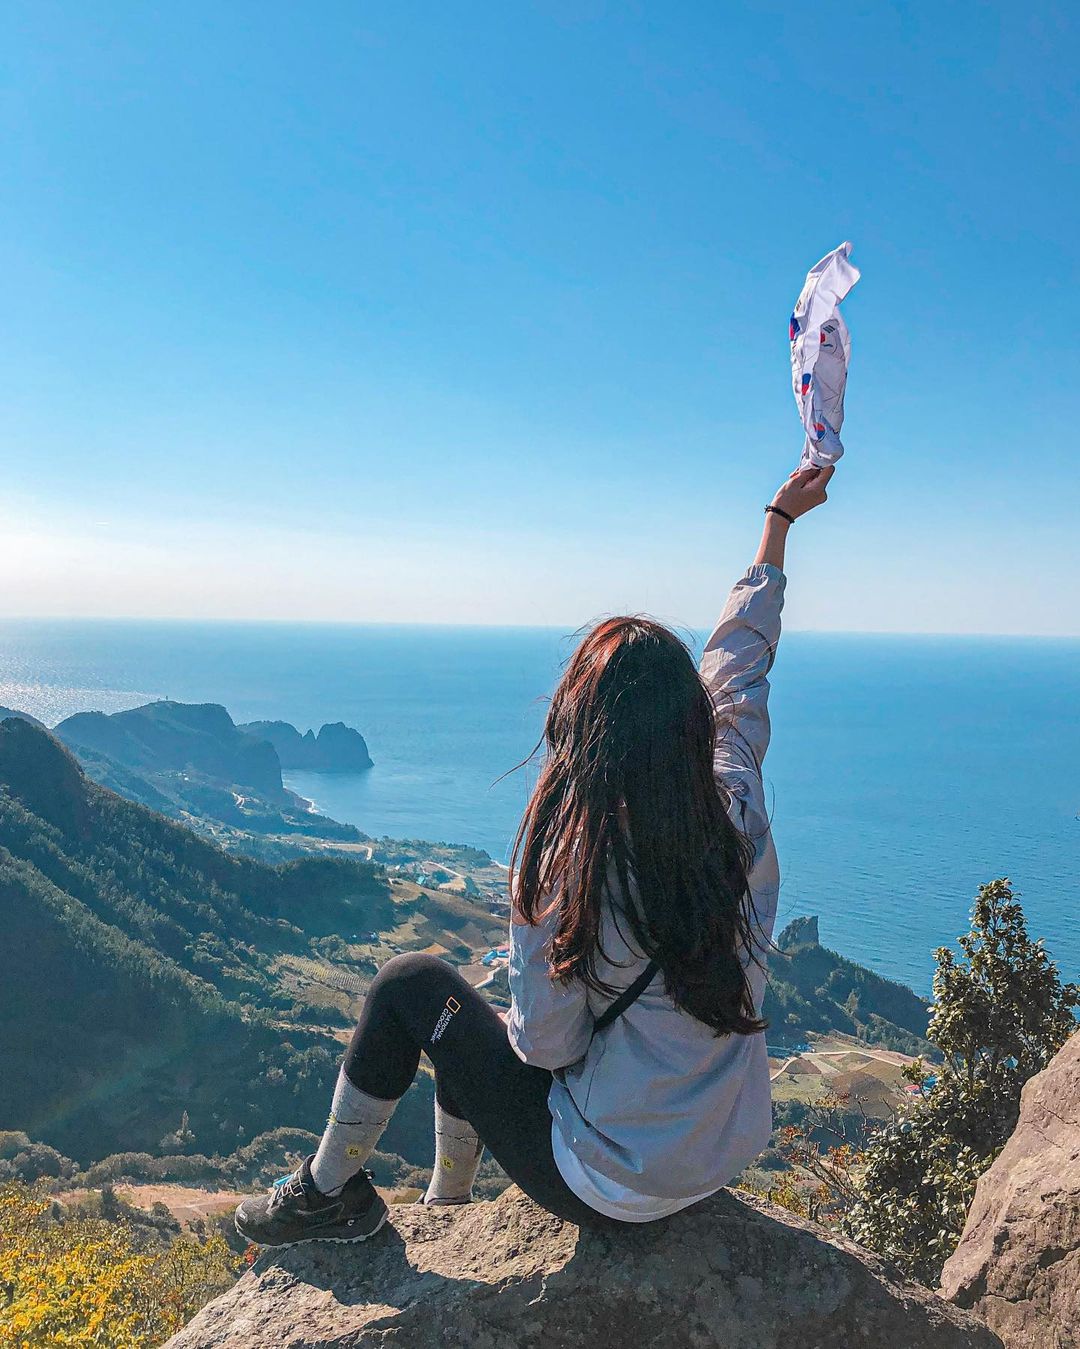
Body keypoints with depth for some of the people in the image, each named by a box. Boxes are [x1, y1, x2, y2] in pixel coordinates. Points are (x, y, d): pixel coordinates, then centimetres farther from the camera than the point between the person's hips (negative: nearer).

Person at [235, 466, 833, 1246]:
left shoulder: (566, 860, -28)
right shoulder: (739, 816, -12)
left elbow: (547, 1042, -18)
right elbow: (741, 662, 4)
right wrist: (779, 523, 19)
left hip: (608, 1187, -6)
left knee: (413, 985, 6)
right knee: (464, 1021, 22)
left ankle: (328, 1195, 23)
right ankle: (446, 1208, 41)